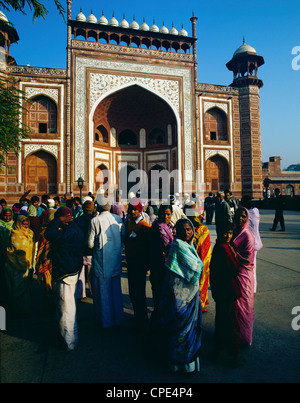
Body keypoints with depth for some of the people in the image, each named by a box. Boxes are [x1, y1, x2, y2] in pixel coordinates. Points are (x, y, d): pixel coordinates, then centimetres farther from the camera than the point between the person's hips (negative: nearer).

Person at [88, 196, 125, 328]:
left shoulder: (95, 221, -13)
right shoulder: (118, 218, -3)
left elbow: (90, 244, -10)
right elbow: (123, 238, 5)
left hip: (101, 260, -4)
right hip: (116, 259, 4)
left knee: (102, 290, 11)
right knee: (116, 289, 17)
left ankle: (105, 320, 23)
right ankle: (118, 319, 30)